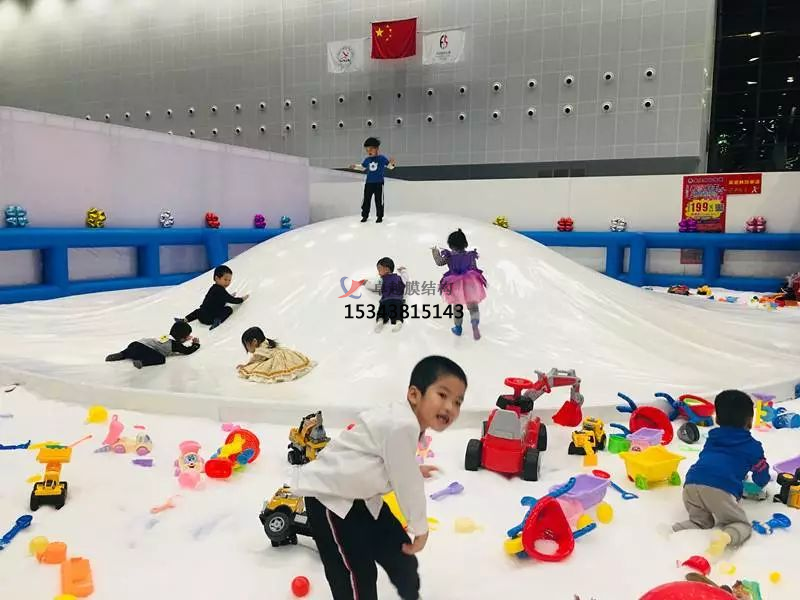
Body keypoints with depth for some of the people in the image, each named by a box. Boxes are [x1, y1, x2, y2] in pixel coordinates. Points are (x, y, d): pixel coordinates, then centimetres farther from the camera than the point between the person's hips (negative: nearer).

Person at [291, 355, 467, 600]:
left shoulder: (405, 419, -2)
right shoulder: (402, 425, -33)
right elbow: (406, 483, -23)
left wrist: (413, 470, 31)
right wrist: (420, 527, -9)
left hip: (361, 495, 10)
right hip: (329, 497, -10)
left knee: (400, 551, 19)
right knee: (357, 575, -6)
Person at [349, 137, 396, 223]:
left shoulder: (382, 158, -6)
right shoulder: (367, 160, 6)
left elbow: (390, 167, -2)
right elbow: (362, 167, 24)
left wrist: (392, 163, -23)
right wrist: (355, 167, 10)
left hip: (379, 183, -4)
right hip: (369, 183, 4)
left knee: (379, 200, 2)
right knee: (366, 200, 6)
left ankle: (380, 217, 13)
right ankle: (365, 216, 16)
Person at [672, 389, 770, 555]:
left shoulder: (712, 437, 31)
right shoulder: (753, 446, 21)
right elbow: (762, 479, 30)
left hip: (692, 483, 4)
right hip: (720, 489, -4)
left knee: (700, 521, 23)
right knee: (742, 524, 13)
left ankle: (672, 530, -6)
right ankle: (726, 537, -22)